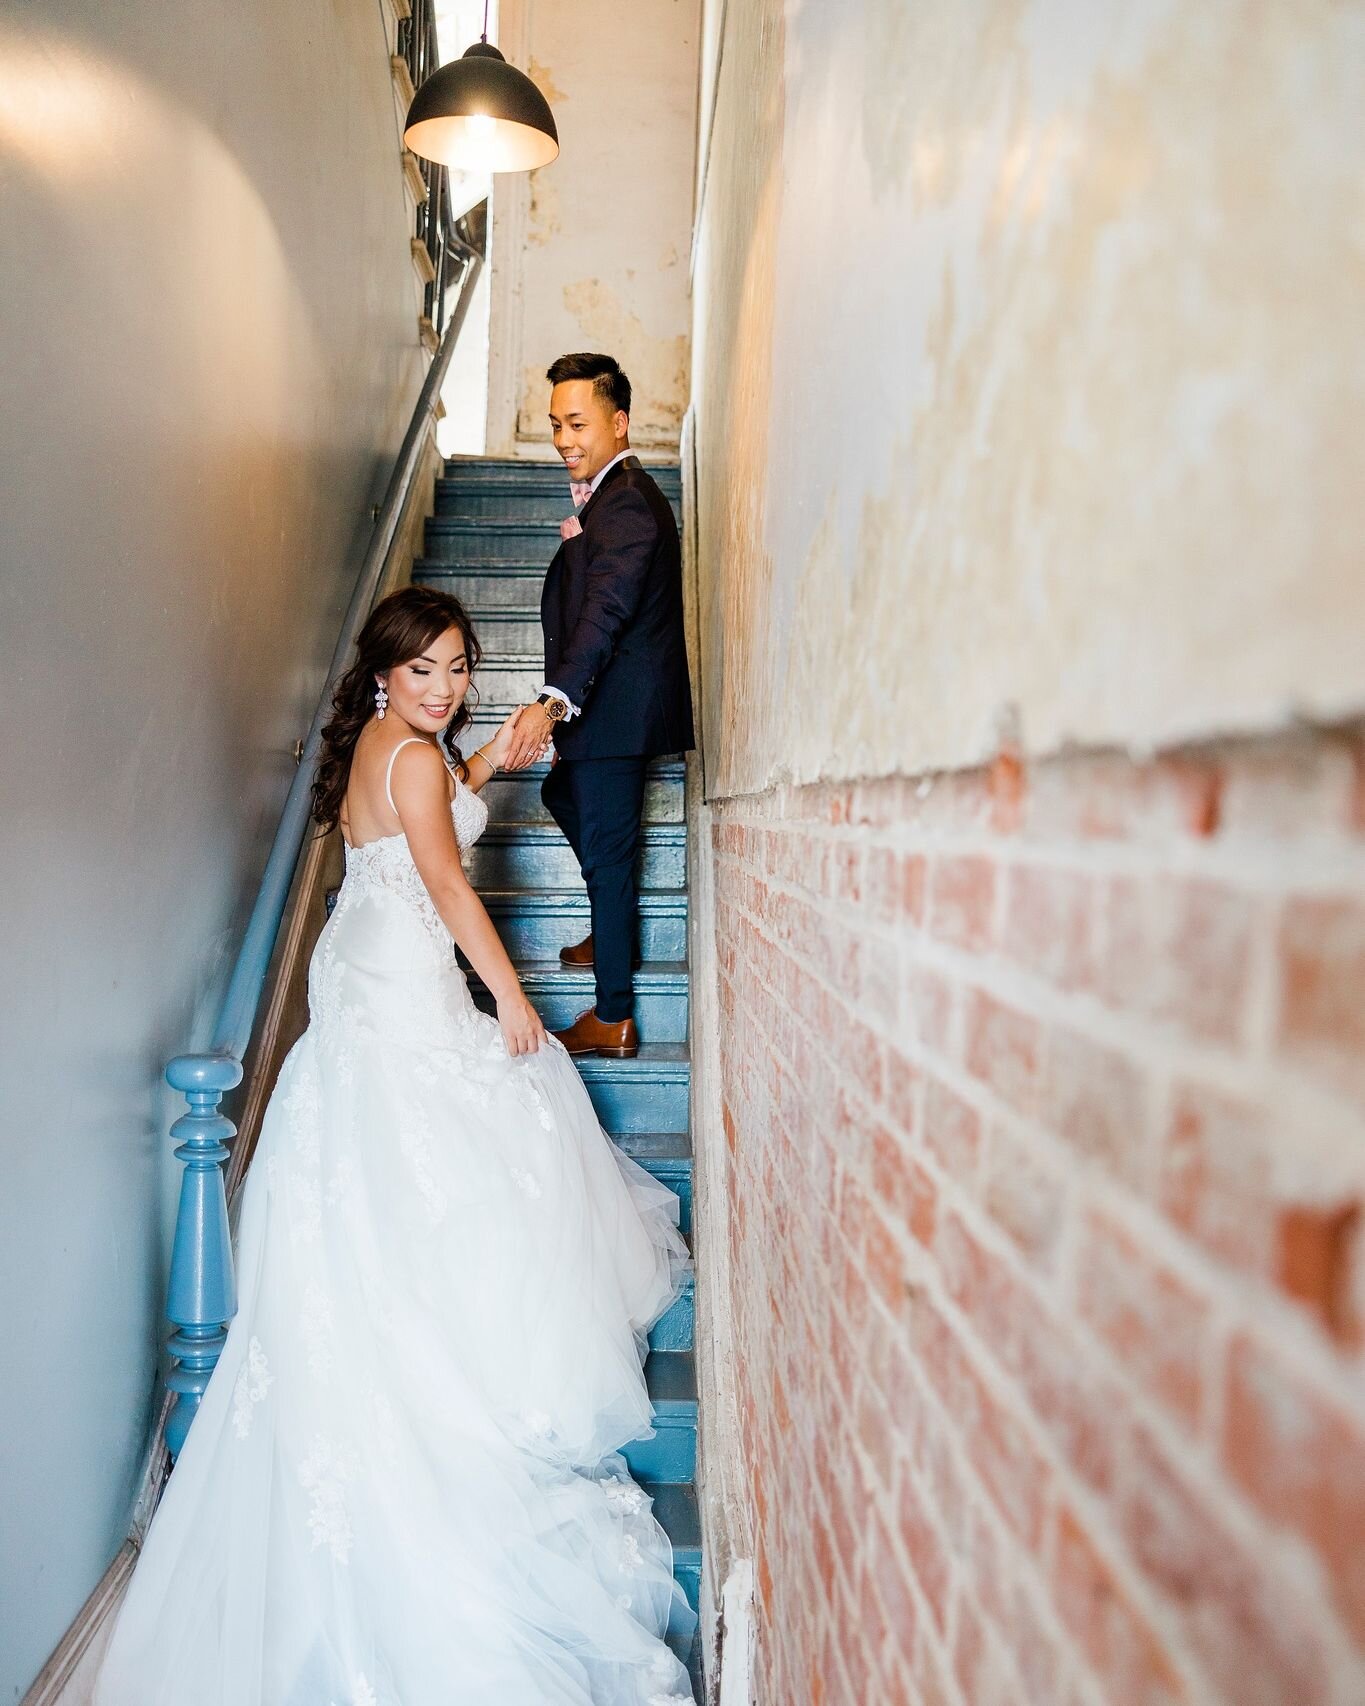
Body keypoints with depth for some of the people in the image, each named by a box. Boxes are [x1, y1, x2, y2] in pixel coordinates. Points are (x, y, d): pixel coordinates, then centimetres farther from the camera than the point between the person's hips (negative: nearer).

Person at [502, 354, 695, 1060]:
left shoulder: (627, 503, -20)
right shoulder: (608, 493, 14)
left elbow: (607, 611, -35)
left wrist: (554, 701, -44)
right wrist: (575, 541, 8)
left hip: (619, 708, -11)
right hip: (603, 704, 11)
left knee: (606, 846, -4)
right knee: (563, 796, 28)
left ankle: (613, 1019, 6)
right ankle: (612, 932, 44)